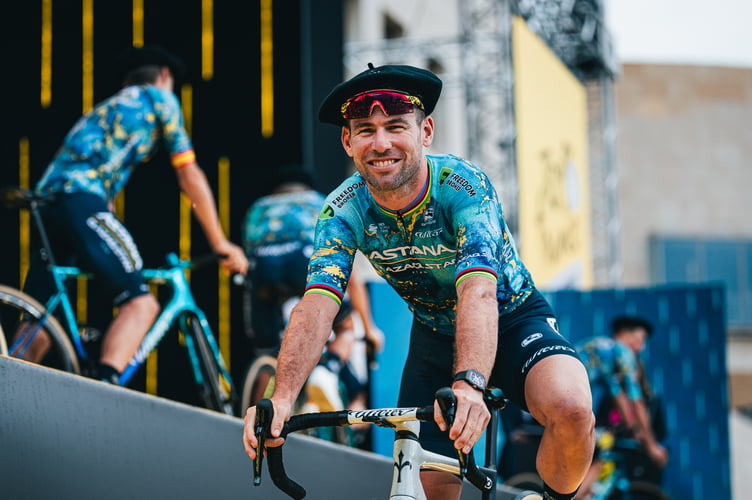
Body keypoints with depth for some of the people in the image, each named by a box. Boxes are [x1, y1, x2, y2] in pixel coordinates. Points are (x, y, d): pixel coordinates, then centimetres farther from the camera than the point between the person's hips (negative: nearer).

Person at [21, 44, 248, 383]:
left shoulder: (105, 108, 37)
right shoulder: (158, 99, 17)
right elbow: (190, 177, 13)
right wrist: (221, 245, 15)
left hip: (47, 200, 8)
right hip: (81, 199, -8)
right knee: (141, 304, -14)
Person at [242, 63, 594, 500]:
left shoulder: (464, 185, -29)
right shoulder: (343, 211, -18)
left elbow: (478, 293, -44)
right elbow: (317, 305, -31)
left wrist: (468, 384, -62)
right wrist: (282, 398, -49)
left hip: (511, 320, -3)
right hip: (435, 333, 4)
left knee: (571, 408, -32)